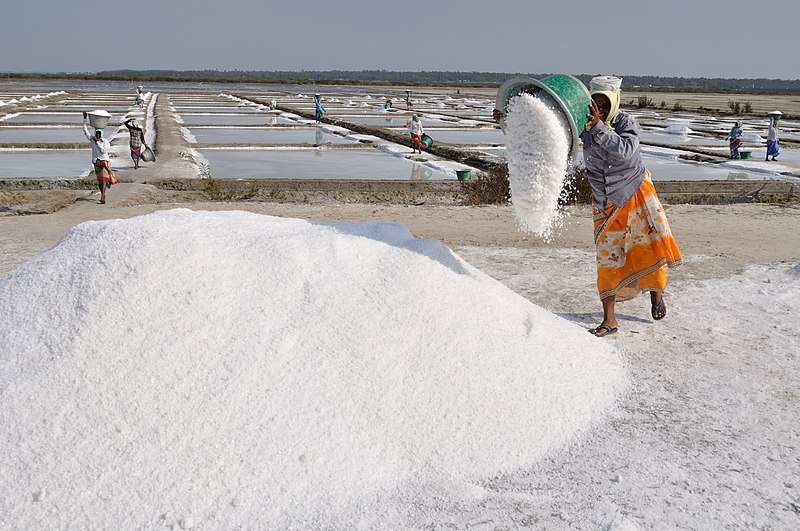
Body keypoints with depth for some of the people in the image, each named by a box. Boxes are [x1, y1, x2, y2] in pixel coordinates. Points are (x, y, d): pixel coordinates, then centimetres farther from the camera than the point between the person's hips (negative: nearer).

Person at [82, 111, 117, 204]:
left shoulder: (105, 141, -8)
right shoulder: (92, 139, 4)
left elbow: (104, 151, -20)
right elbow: (85, 129, 6)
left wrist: (97, 142, -21)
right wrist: (85, 117, 0)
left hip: (104, 161, -5)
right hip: (96, 162, 5)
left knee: (103, 179, -17)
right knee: (99, 180, 10)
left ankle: (102, 197, -27)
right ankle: (103, 195, 23)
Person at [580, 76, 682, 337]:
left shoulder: (626, 122, -15)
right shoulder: (586, 124, -7)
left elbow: (625, 150, -33)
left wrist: (599, 127, -40)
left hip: (635, 194, -2)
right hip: (604, 201, 2)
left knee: (649, 244, 2)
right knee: (608, 256, 1)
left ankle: (656, 292, 33)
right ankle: (609, 320, 3)